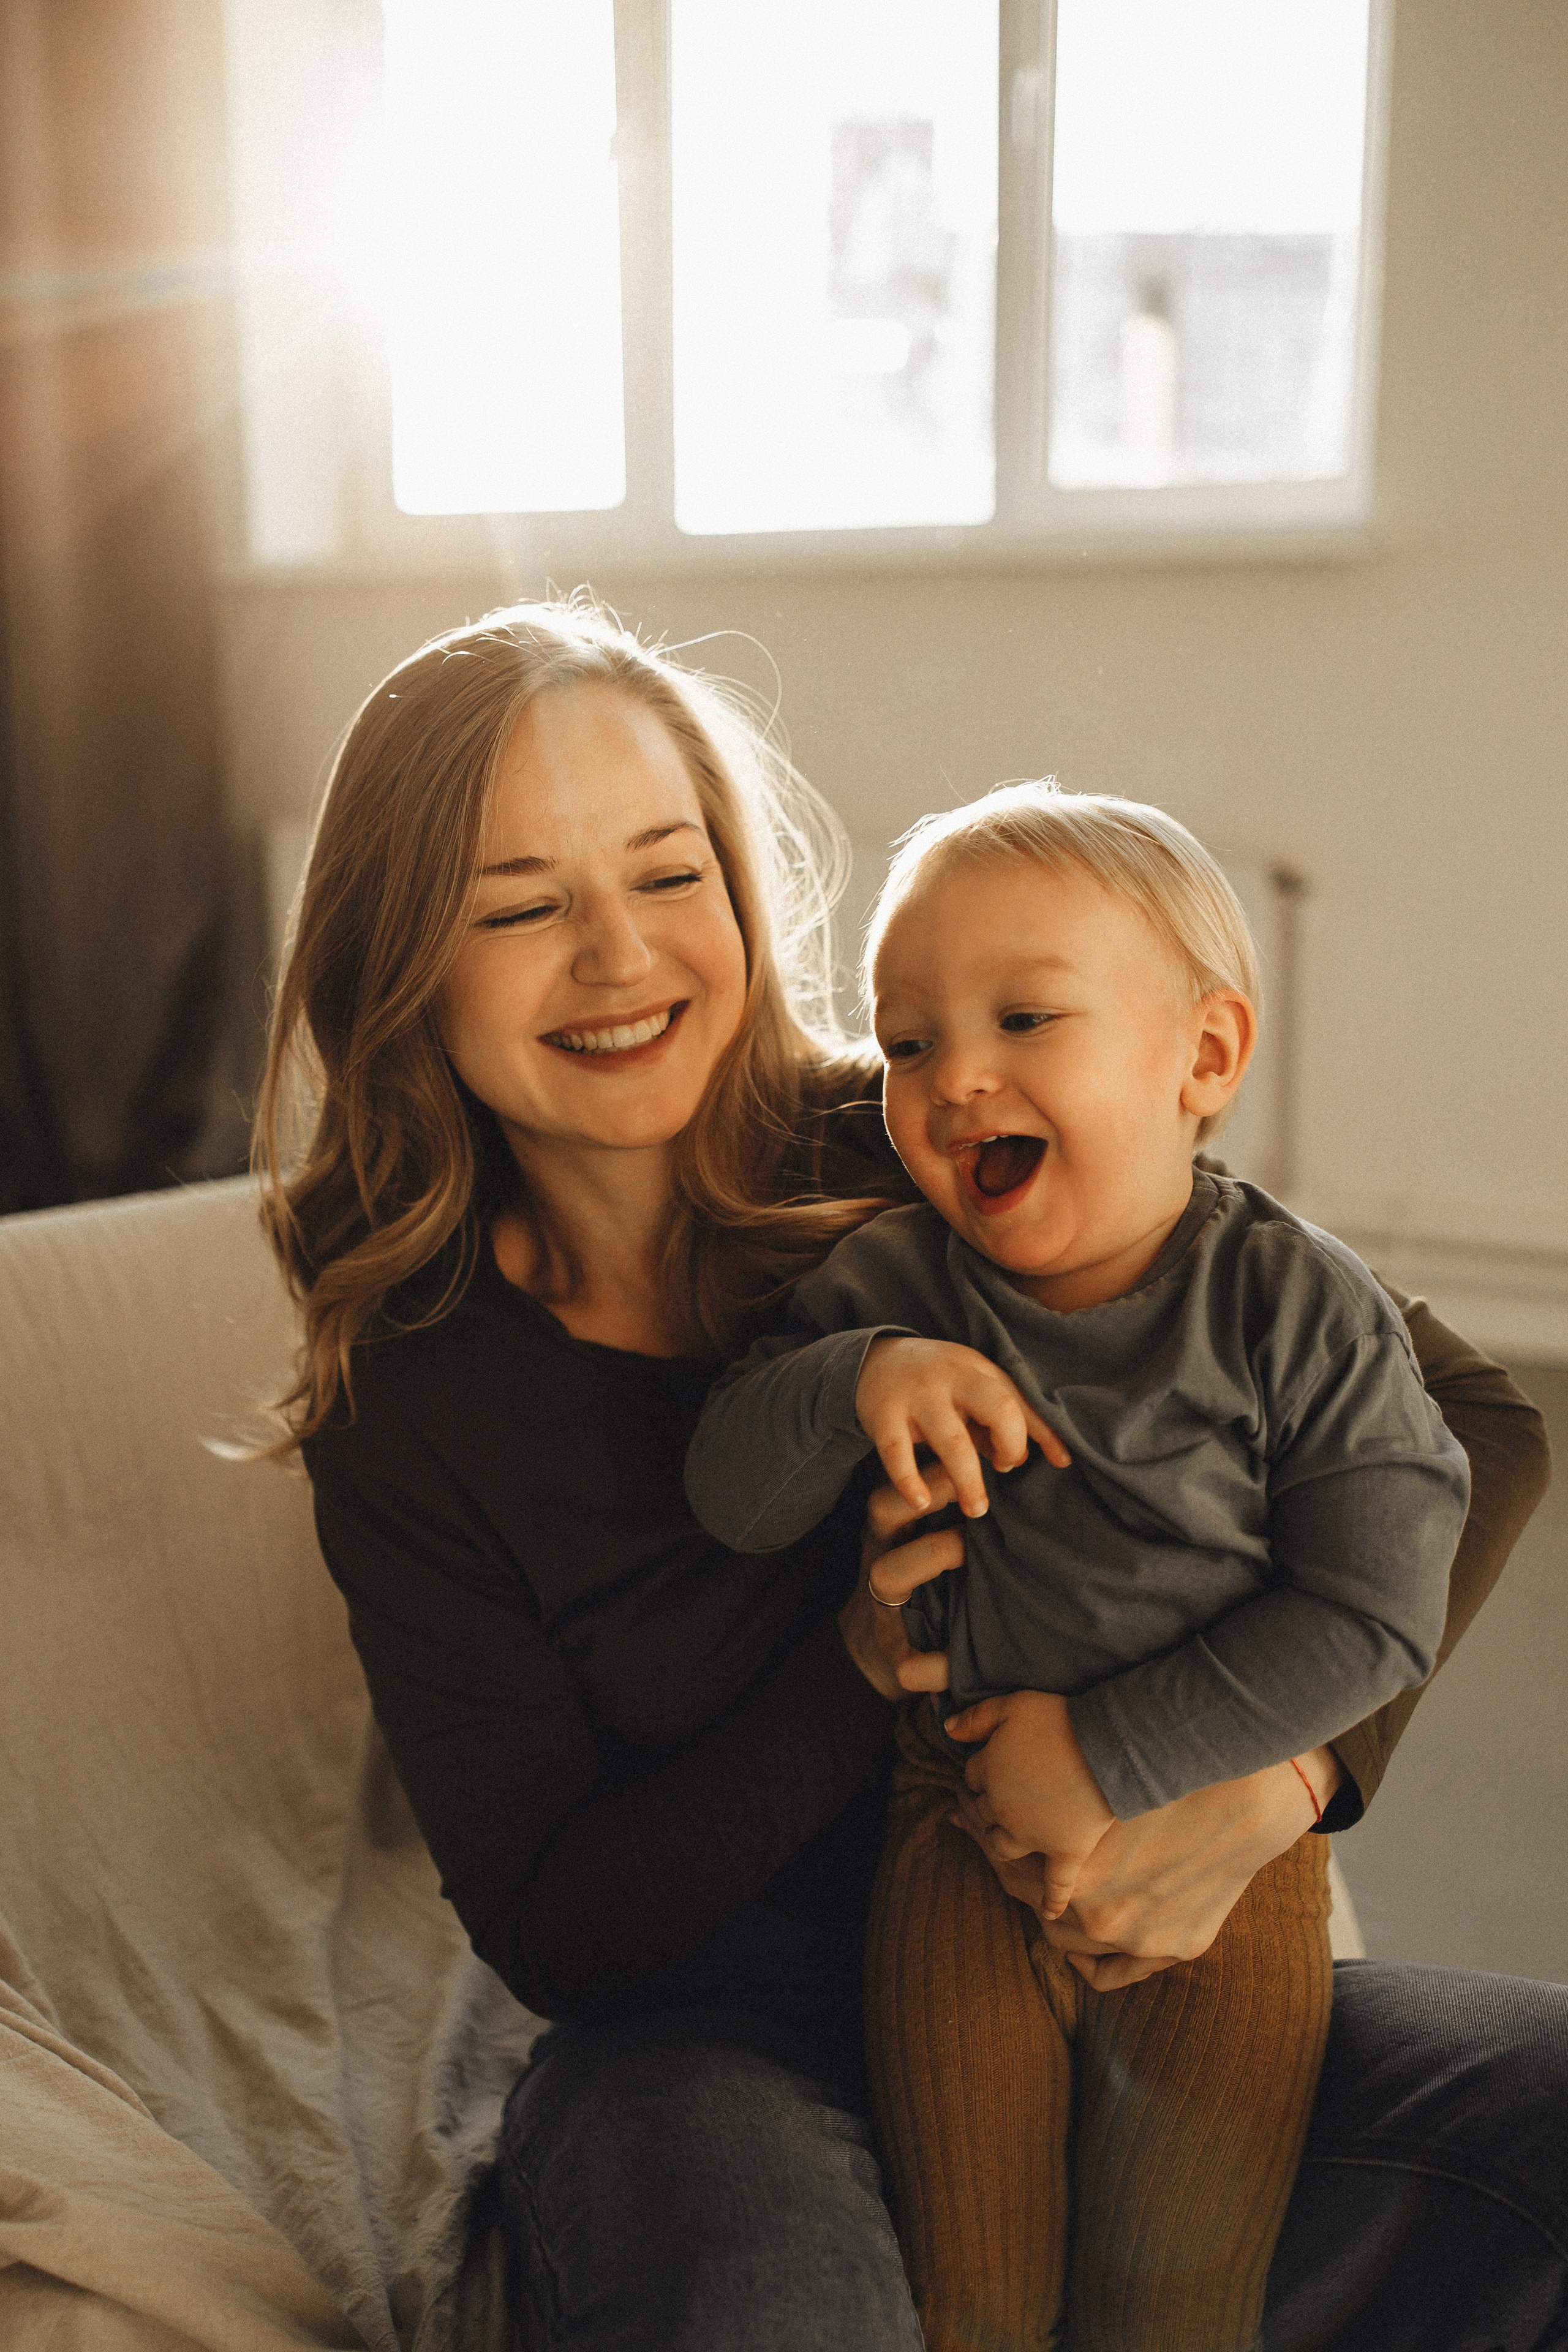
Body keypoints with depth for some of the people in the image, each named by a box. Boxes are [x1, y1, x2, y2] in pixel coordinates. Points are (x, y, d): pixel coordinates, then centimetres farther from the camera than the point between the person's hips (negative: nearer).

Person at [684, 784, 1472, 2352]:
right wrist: (855, 1382, -27)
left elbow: (1370, 1615, -15)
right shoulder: (893, 1286, -6)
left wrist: (1119, 1755, -20)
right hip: (964, 1831, 2)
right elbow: (731, 1497, -8)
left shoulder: (1299, 1311, -13)